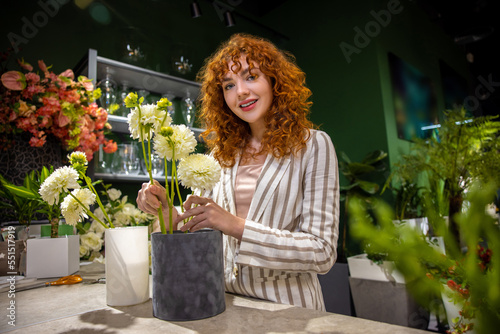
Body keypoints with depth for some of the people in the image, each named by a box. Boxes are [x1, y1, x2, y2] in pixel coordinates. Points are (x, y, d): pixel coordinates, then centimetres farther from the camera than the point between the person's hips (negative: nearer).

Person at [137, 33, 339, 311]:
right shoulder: (222, 152, 2)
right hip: (227, 302, 3)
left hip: (287, 307, -2)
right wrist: (167, 211, -14)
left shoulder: (312, 145, -9)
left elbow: (323, 253, -15)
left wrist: (237, 226, -23)